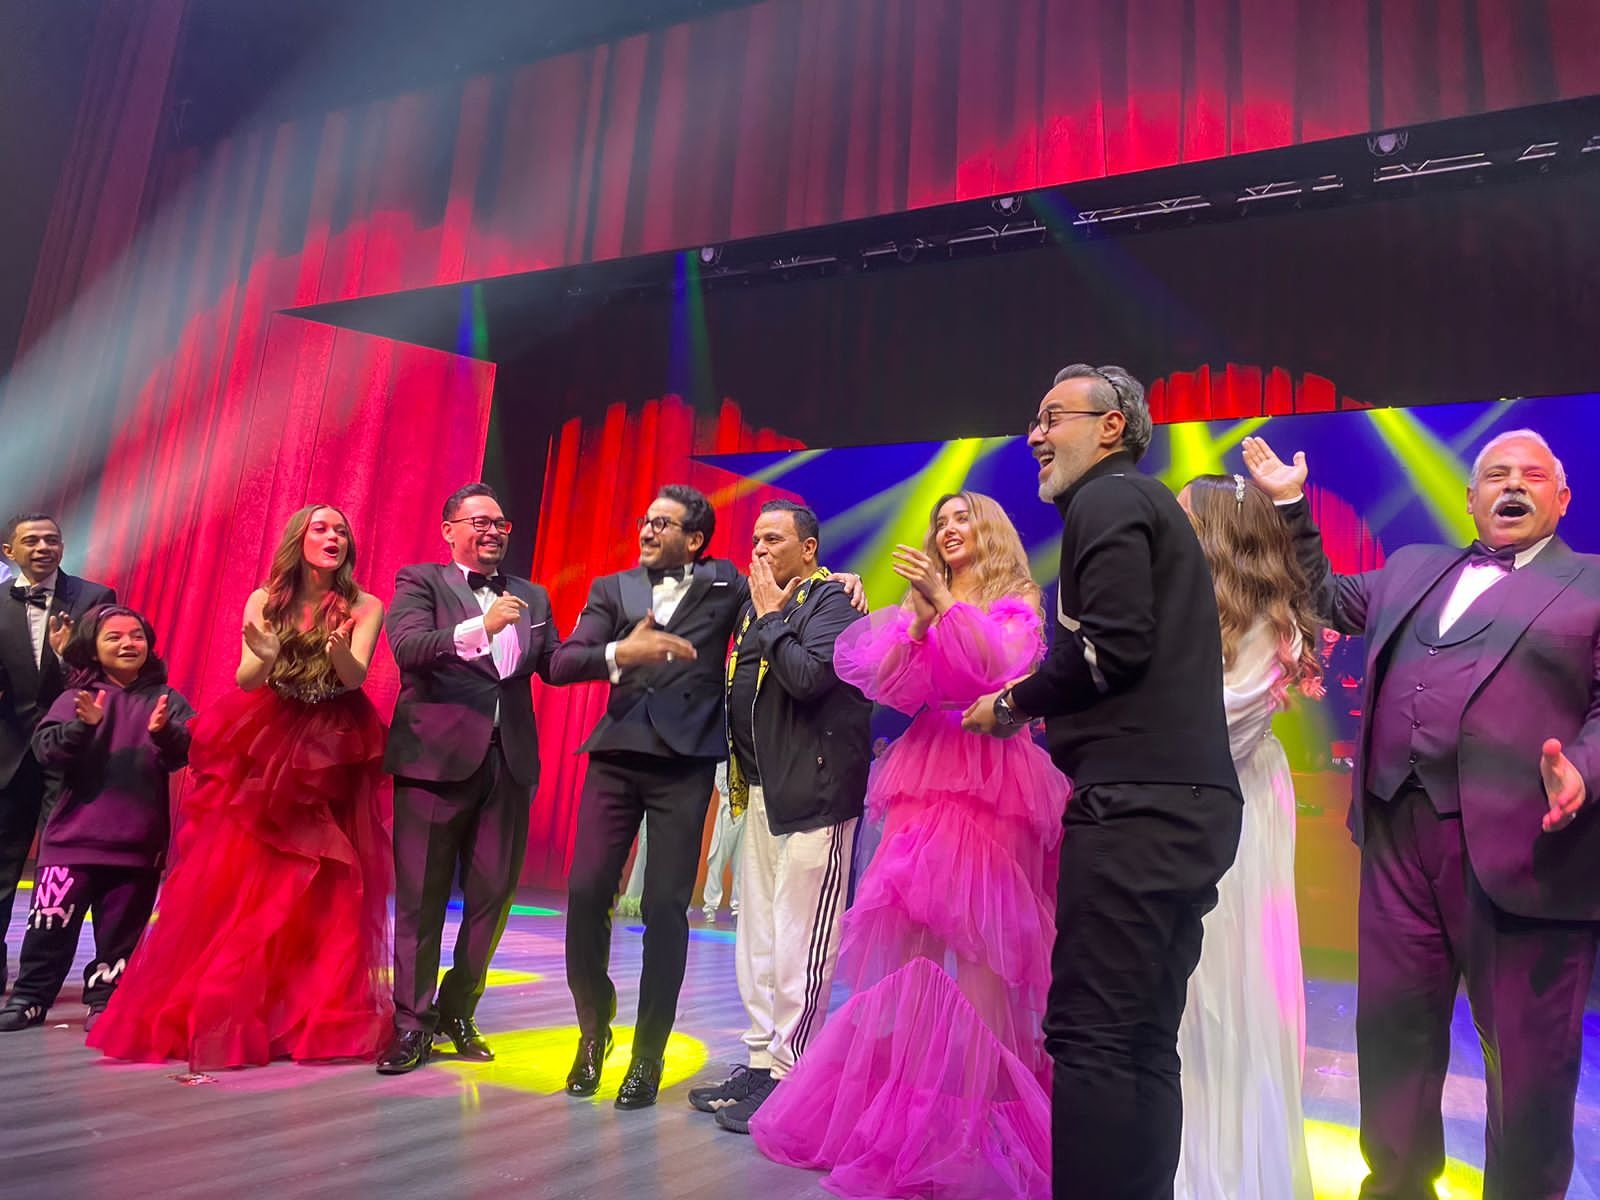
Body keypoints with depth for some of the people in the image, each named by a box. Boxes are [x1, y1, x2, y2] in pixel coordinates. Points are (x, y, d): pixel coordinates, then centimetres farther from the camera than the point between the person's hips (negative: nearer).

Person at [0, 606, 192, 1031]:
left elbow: (189, 750, -8)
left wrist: (164, 733, -29)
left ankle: (104, 1001, 20)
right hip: (75, 834, 0)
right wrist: (83, 727, -25)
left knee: (120, 931, 8)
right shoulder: (75, 698, 3)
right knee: (52, 923, 2)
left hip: (139, 840, 0)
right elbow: (46, 750, -8)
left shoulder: (165, 699, 4)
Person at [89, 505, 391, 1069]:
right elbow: (246, 679, -10)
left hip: (331, 758, -1)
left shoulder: (364, 607, -5)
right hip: (262, 750, 1)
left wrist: (339, 649, -40)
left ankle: (313, 1014, 12)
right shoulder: (264, 600, -1)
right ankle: (216, 1011, 14)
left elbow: (355, 677, -18)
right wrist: (265, 656, -32)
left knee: (321, 888, 0)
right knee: (235, 880, 0)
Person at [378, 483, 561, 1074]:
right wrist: (478, 629, -29)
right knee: (422, 896, 3)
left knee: (492, 896, 9)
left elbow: (554, 665, 10)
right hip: (437, 757, -4)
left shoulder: (532, 597, 17)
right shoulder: (419, 581, 3)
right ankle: (412, 1021, 16)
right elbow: (406, 646, -15)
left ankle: (458, 1013, 24)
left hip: (508, 761, 4)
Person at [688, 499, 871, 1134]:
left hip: (812, 793, -9)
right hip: (762, 791, 9)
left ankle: (788, 1076, 6)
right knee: (757, 940, 14)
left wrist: (772, 616, -11)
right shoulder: (760, 604, 18)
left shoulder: (831, 600, -6)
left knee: (798, 943, -5)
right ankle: (761, 1061, 25)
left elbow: (809, 677, -23)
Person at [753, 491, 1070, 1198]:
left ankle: (985, 1107, 0)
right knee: (911, 930, -1)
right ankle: (905, 1091, 8)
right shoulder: (918, 603, 17)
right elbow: (897, 690, 3)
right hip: (927, 775, 4)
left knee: (979, 937, -9)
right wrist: (919, 622, -12)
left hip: (991, 781, -3)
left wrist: (945, 602, -22)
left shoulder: (1016, 605, 7)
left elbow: (1001, 668, -14)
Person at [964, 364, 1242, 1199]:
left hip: (1138, 802, -10)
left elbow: (1114, 646, -16)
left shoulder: (1107, 500, -3)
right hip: (1187, 801, 10)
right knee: (1142, 1043, 12)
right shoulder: (1152, 507, 25)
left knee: (1089, 1035, -7)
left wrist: (1014, 703, -3)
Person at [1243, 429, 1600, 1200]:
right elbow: (1325, 600, 31)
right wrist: (1291, 505, 26)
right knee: (1393, 1027, 15)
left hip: (1523, 845, -4)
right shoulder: (1412, 569, 19)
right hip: (1398, 834, 5)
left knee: (1527, 1052, 8)